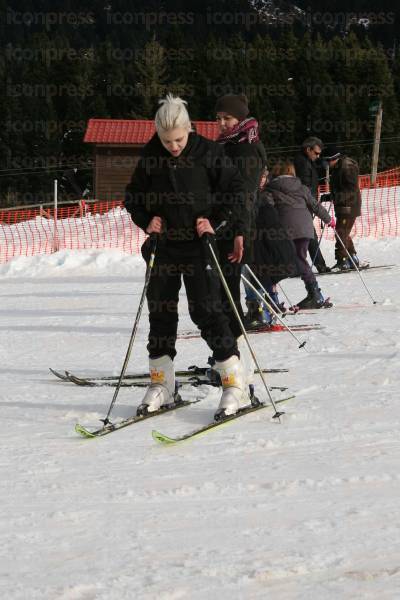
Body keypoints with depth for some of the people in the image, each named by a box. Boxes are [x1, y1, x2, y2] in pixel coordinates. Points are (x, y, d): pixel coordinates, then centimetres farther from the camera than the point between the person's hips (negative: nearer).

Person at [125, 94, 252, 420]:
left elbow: (234, 190, -2)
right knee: (161, 312, 8)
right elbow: (134, 195, 13)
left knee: (206, 311, -10)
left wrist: (214, 222, -14)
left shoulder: (208, 152, -7)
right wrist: (147, 220, -4)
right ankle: (162, 384, 20)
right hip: (164, 244, 4)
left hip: (199, 245, -4)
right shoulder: (151, 156, 3)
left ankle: (236, 384, -6)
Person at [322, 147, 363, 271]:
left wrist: (336, 197, -28)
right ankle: (353, 260, 21)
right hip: (341, 206, 10)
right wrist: (330, 196, 10)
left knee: (341, 233, -12)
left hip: (348, 206, -10)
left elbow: (352, 189, -21)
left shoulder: (348, 167, -16)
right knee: (343, 234, 14)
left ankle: (342, 262, -13)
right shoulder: (337, 168, 15)